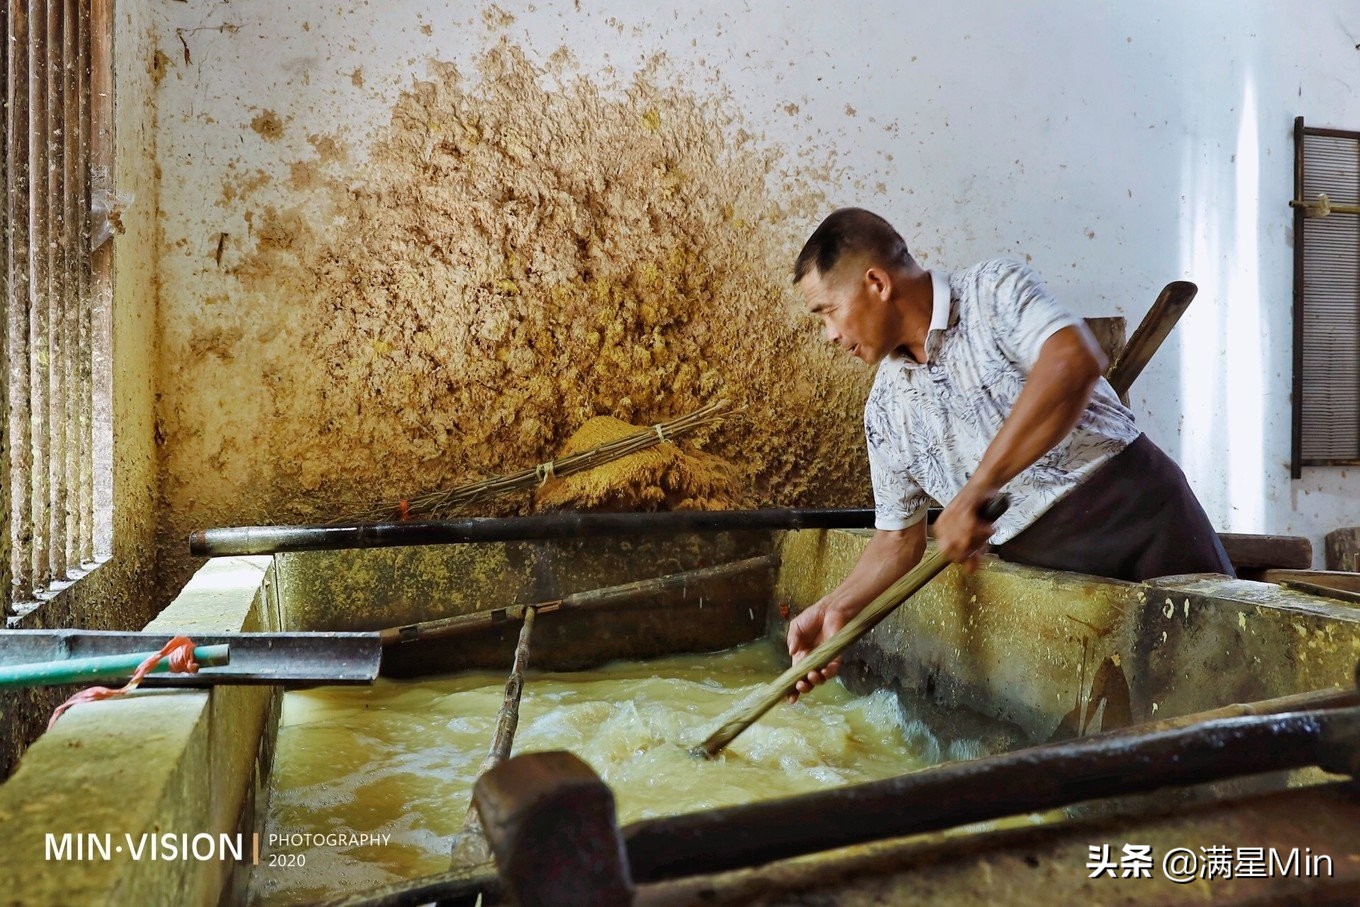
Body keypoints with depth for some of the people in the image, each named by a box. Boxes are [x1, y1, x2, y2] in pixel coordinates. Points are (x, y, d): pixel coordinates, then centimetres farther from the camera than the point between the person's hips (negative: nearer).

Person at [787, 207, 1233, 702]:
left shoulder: (993, 288, -8)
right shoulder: (885, 409, 7)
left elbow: (1076, 361, -29)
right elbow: (899, 535, 14)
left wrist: (975, 491, -31)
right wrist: (837, 607, 1)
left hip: (1135, 505, -4)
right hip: (1041, 562, 4)